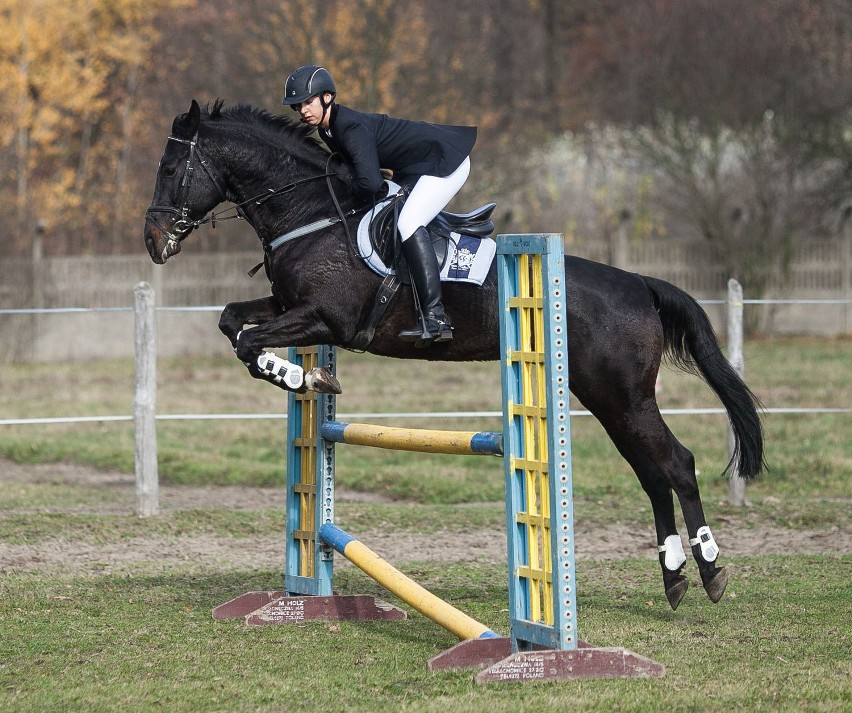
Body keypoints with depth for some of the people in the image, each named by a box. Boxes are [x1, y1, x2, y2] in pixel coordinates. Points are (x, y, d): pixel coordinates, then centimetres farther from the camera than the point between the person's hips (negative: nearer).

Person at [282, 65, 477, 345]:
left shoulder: (352, 127, -26)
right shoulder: (328, 129, 4)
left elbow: (370, 183, -33)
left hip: (446, 161, -11)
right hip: (415, 169, 11)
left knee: (408, 224, -25)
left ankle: (436, 318, -30)